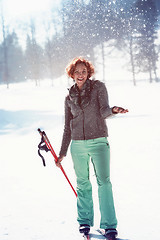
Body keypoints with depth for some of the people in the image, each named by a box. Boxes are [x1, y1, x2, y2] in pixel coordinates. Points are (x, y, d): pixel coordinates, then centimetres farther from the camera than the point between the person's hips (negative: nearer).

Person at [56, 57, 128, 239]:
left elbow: (104, 111, -11)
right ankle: (85, 221, 22)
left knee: (104, 181, -10)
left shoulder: (98, 87, 1)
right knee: (83, 183, 8)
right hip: (78, 144, 3)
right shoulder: (70, 97, 10)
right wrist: (62, 152, 14)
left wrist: (113, 110, -35)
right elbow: (68, 127, 15)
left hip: (98, 142, -3)